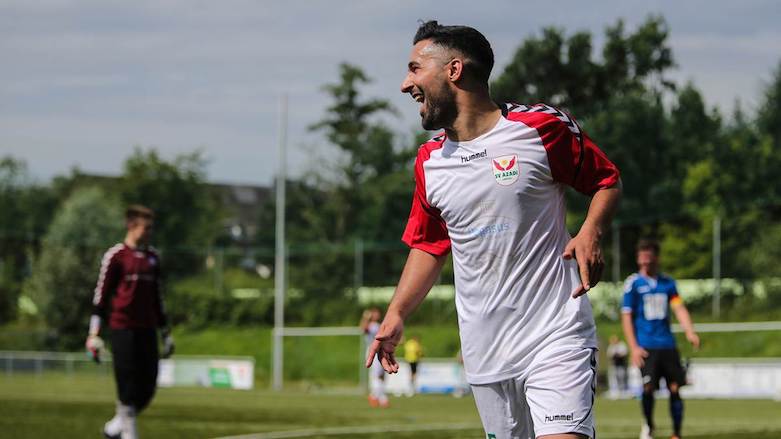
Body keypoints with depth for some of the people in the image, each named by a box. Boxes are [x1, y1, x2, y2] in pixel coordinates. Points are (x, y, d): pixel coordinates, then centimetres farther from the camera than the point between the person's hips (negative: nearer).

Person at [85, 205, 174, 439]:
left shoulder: (153, 257, 15)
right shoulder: (116, 255, -4)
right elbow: (101, 296, -4)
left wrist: (166, 333, 23)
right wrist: (94, 334, -9)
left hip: (147, 329, 6)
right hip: (123, 329, -6)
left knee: (148, 387, 2)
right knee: (127, 384, -5)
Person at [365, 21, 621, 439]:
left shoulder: (540, 127, -5)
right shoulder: (429, 161, 11)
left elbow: (606, 181, 6)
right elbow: (428, 245, 22)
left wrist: (591, 232, -13)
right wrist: (396, 315, 11)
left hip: (556, 341, -5)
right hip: (484, 354, 5)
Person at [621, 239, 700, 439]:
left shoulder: (667, 282, 12)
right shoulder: (633, 283, 1)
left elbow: (679, 308, 6)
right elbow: (626, 316, 0)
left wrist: (690, 332, -12)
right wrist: (633, 347, -8)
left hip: (667, 345, 3)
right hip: (646, 346, -3)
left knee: (675, 388, -2)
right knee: (648, 388, -12)